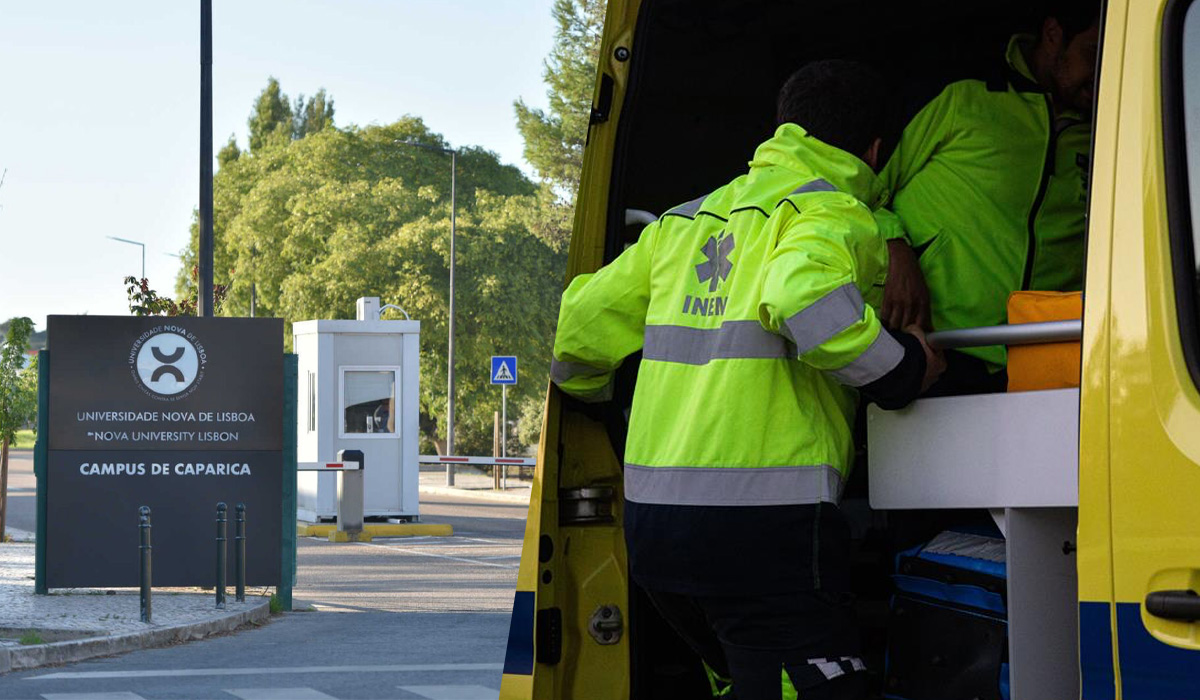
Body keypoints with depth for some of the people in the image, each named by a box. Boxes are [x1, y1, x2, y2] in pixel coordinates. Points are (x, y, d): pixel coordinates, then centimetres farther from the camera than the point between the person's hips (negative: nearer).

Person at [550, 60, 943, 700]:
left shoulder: (686, 219, 20)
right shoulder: (831, 210, -2)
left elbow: (582, 322, 22)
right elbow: (802, 297, -24)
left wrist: (588, 386, 44)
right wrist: (901, 368, -9)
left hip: (650, 525, 8)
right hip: (761, 527, -8)